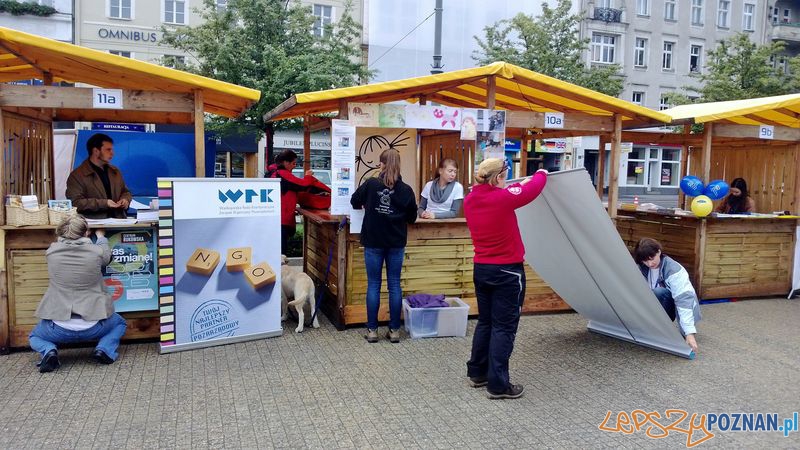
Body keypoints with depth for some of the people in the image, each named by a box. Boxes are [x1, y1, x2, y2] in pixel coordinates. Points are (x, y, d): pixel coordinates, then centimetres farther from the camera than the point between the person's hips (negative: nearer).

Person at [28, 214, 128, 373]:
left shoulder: (52, 251, -6)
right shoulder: (97, 252, -10)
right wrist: (100, 236, 36)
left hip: (59, 328, 1)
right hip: (91, 327, -1)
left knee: (34, 336, 34)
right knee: (120, 323, 31)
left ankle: (49, 351, 0)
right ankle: (104, 349, 2)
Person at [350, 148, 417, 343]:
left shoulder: (371, 184, -9)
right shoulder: (406, 190, -6)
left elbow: (354, 202, 7)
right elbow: (412, 218, 4)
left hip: (373, 242, -1)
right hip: (396, 243, 1)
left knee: (373, 285, 7)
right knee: (394, 285, 8)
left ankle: (372, 330, 11)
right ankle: (394, 330, 13)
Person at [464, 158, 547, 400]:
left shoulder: (470, 200, 0)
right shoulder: (503, 198, -19)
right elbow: (533, 189, -3)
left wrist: (520, 184, 30)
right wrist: (541, 174, 19)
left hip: (480, 269, 7)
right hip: (507, 271, -7)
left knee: (485, 322, 19)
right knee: (504, 327, 1)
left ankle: (477, 373, 29)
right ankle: (498, 385, 8)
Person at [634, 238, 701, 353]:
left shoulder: (673, 270, -28)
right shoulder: (642, 268, -10)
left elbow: (684, 300, -35)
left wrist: (690, 332, -43)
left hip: (675, 309, -6)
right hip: (657, 309, 6)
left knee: (659, 292, -34)